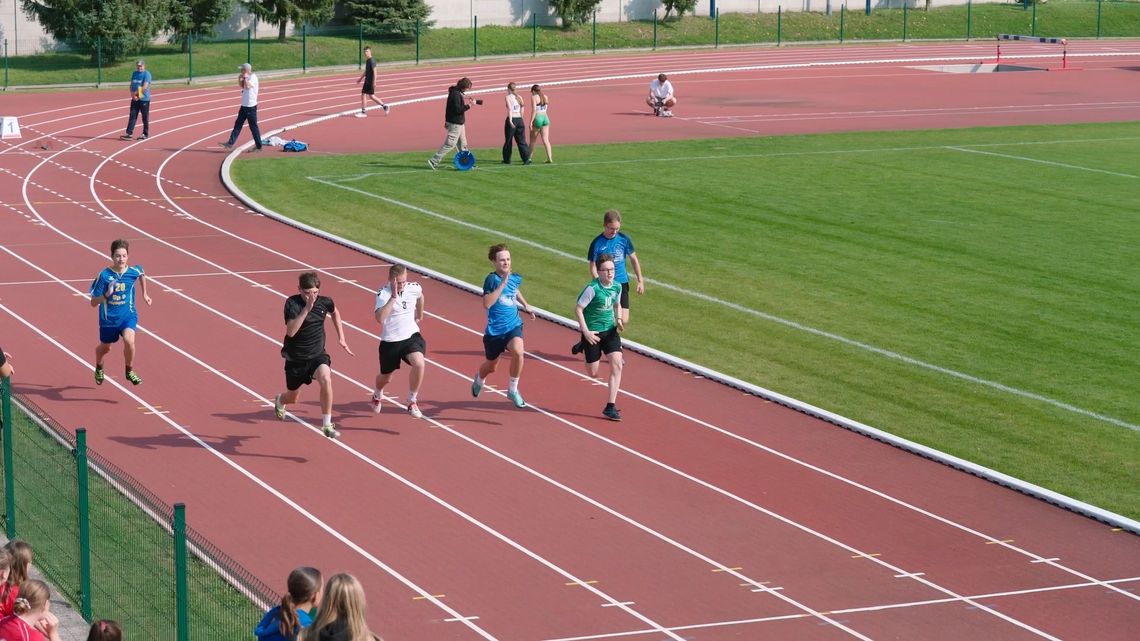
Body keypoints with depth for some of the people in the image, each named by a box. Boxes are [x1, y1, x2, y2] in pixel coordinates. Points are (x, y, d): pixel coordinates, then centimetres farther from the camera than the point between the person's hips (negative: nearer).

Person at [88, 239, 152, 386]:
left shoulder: (133, 272, -13)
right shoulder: (104, 275, -20)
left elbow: (142, 274, 16)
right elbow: (93, 303, -15)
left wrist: (144, 294, 18)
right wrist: (107, 294, -32)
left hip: (128, 315, 0)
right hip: (108, 318, 0)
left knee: (129, 341, -27)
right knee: (105, 348, 20)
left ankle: (130, 371, -1)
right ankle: (99, 367, 57)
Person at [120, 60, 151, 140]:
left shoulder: (146, 74, -8)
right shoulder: (134, 73, 12)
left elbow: (145, 87, -16)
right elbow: (132, 85, 11)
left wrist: (136, 93, -10)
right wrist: (133, 94, -6)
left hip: (144, 99, -6)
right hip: (135, 99, 6)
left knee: (145, 118, 3)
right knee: (132, 116, 1)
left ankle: (145, 134, 12)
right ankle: (129, 133, -1)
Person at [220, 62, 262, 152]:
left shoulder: (253, 77, -15)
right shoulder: (247, 78, 11)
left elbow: (248, 86, -31)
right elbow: (241, 86, 22)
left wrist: (245, 78, -18)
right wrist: (240, 79, 7)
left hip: (251, 106, -9)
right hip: (244, 105, 9)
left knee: (253, 126, -2)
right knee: (238, 124, 9)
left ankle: (258, 146, 6)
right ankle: (230, 143, 11)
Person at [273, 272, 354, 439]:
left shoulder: (324, 302, -8)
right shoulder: (292, 303, -19)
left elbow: (334, 312, 18)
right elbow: (291, 331, -32)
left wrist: (341, 338, 15)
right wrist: (307, 308, -38)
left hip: (317, 354, 1)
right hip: (295, 358, -1)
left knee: (325, 378, -32)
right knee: (293, 398, 17)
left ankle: (327, 424, -22)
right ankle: (280, 401, 58)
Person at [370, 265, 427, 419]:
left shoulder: (414, 288, -6)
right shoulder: (383, 294, -20)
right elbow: (380, 318, -38)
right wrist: (394, 297, -39)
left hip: (411, 336, 2)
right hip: (390, 341, -2)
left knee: (419, 364, -27)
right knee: (385, 377, 16)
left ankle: (412, 402, -6)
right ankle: (377, 395, 54)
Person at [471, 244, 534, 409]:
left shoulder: (515, 278, 2)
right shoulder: (492, 279, -15)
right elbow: (487, 304, -30)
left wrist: (525, 305, 20)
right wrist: (503, 283, -31)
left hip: (513, 326, 3)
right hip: (495, 329, -3)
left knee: (518, 351, -29)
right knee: (491, 366, 16)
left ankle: (513, 389, -9)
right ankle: (479, 380, 55)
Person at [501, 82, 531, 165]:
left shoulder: (508, 97, -4)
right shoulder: (519, 97, 11)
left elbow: (510, 109, -16)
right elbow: (522, 110, 11)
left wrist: (510, 121, -23)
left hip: (512, 119, -4)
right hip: (520, 120, 4)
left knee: (508, 140, 9)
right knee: (521, 140, 4)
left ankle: (507, 159, 16)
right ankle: (526, 158, -9)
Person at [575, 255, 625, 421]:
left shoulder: (617, 286, -2)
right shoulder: (593, 288, -20)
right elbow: (579, 308, -14)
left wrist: (618, 320, -1)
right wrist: (585, 331, -18)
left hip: (610, 330, 5)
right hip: (592, 332, -4)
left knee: (617, 365, -13)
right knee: (593, 374, 4)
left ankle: (610, 407, -6)